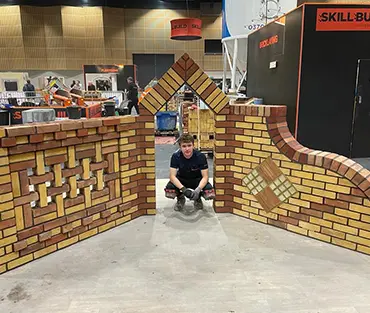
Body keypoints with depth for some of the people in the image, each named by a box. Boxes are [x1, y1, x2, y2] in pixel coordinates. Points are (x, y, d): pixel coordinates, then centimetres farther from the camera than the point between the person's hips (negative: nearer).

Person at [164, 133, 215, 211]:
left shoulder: (200, 156, -24)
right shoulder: (175, 156, -22)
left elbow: (205, 176, -21)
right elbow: (172, 176, -25)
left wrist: (198, 190, -40)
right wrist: (183, 189, -41)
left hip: (197, 180, 0)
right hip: (181, 180, 1)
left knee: (210, 194, -30)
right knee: (169, 191, -32)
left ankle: (198, 198, 8)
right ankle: (180, 198, 7)